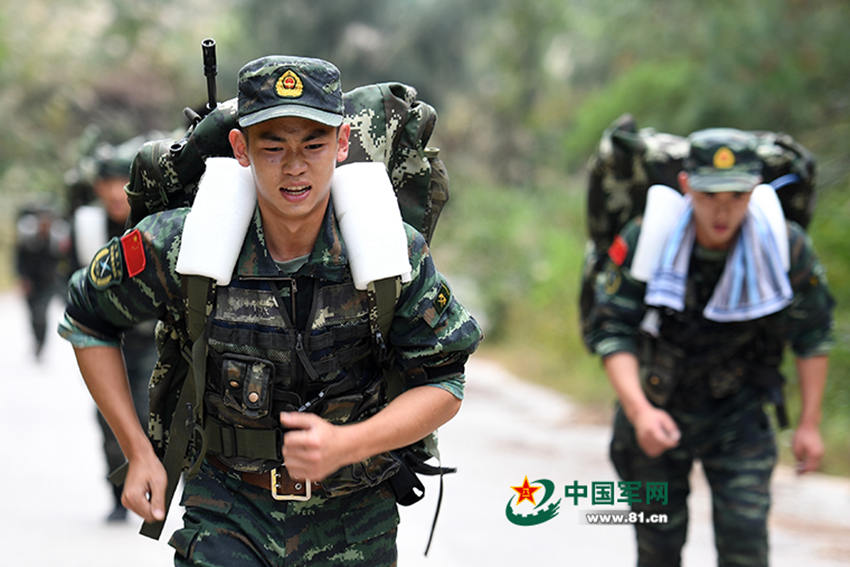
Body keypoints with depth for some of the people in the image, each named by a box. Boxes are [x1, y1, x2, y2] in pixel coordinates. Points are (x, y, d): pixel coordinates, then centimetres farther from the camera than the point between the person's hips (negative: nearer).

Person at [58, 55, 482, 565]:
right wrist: (139, 453, 0)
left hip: (353, 525, 1)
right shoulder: (185, 247, -14)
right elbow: (88, 320, 3)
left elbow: (443, 388, -7)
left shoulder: (396, 254, -13)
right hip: (229, 515, -1)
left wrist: (344, 445, -23)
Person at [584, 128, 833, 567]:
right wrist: (639, 411, -35)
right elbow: (610, 331, -21)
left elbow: (813, 332, -4)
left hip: (738, 413, 0)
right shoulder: (645, 241, -23)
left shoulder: (784, 246, -19)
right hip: (656, 410, 0)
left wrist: (809, 423, -4)